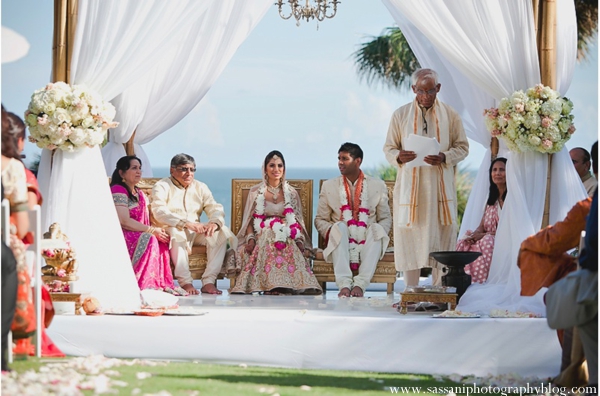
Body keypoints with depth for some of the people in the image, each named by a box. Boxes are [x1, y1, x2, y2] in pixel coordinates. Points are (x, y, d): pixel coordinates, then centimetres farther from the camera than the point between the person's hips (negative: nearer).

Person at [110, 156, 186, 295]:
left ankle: (162, 284, -17)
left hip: (138, 235, 9)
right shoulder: (118, 190, -9)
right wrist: (152, 230, -18)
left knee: (162, 241, -11)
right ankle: (143, 285, -30)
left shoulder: (139, 194, 22)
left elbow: (146, 220, 15)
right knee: (149, 240, -30)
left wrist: (157, 230, -8)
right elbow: (124, 221, -19)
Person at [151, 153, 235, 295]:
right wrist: (186, 223, -32)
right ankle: (185, 282, -37)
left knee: (221, 232, -20)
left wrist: (215, 222, -22)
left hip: (195, 232, 5)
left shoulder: (200, 187, 15)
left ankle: (209, 281, -27)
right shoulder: (162, 186, -2)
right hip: (169, 231, -5)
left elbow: (216, 208, 5)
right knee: (177, 233, -39)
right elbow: (159, 212, -19)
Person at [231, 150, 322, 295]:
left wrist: (299, 240, -7)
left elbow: (298, 221, 11)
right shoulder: (255, 192, 12)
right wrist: (250, 238, -11)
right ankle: (272, 285, -43)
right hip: (262, 237, -1)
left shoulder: (291, 193, 14)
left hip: (287, 238, 1)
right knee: (271, 236, -36)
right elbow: (250, 220, 9)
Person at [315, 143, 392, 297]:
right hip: (340, 244, 0)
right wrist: (331, 232, -10)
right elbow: (320, 220, 12)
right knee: (339, 226, -32)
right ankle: (344, 285, -49)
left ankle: (360, 285, -44)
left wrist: (378, 231, -13)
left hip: (367, 244, 0)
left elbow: (386, 219, 9)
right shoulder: (329, 186, 12)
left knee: (376, 228, -32)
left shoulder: (378, 186, 9)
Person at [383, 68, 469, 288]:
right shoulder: (400, 115, 5)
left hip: (440, 186, 0)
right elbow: (388, 148, 8)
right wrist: (398, 156, -15)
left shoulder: (450, 115, 4)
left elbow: (462, 148, 6)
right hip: (409, 186, 0)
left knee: (441, 236, 0)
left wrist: (444, 158, -14)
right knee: (409, 237, -1)